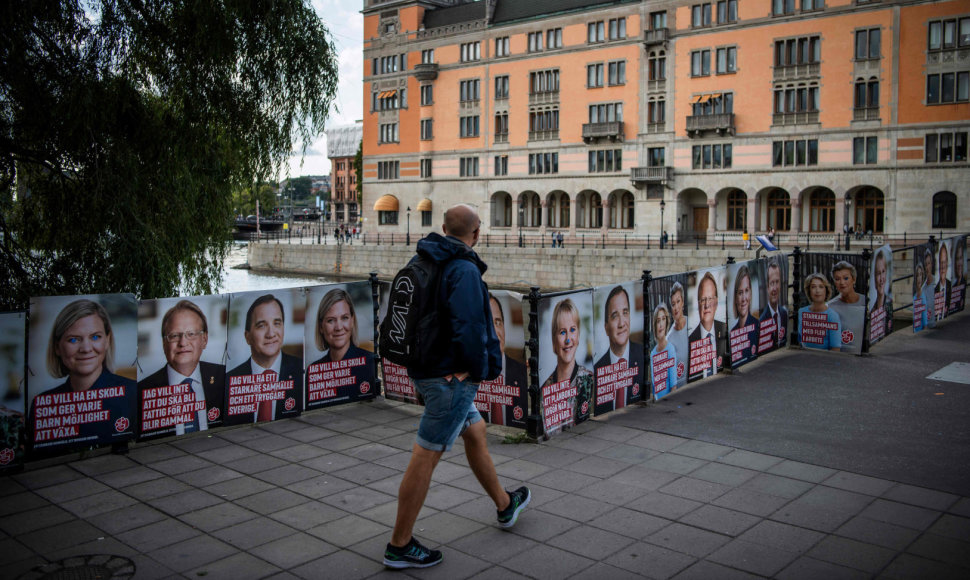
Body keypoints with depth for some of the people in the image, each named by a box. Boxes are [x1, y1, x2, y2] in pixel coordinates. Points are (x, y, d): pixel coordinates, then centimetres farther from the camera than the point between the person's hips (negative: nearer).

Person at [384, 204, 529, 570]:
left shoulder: (421, 263, 8)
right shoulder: (465, 270, -19)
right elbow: (469, 329, -27)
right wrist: (480, 370, -10)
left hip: (424, 369, 10)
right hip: (451, 376, -10)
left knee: (475, 433, 23)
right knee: (426, 456, -1)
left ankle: (505, 505, 42)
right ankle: (400, 545, 9)